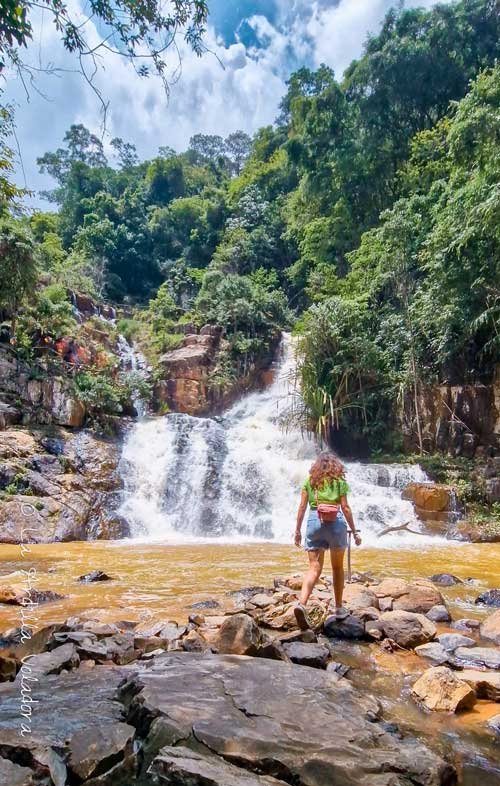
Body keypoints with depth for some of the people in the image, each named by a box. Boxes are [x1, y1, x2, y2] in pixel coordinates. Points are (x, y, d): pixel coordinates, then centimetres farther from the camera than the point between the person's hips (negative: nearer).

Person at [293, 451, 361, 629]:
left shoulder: (309, 480, 10)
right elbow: (345, 507, 0)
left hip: (314, 521, 1)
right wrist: (354, 532, 5)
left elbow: (302, 506, 5)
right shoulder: (339, 481, 5)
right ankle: (338, 608, 23)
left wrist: (297, 530, 9)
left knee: (314, 568, -1)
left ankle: (301, 603, -21)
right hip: (335, 522, -1)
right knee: (337, 567, 15)